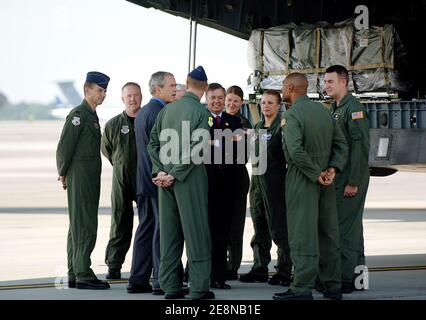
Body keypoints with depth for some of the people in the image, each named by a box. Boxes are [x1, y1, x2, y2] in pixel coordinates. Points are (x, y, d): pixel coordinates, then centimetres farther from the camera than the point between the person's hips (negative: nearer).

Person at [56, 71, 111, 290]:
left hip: (91, 179, 10)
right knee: (84, 226, -10)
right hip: (80, 179, -10)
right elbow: (64, 146, -15)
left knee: (78, 226, 11)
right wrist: (63, 174, -8)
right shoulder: (78, 114, -12)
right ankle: (83, 275, -11)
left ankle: (75, 275, 16)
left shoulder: (92, 115, 18)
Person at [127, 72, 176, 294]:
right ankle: (161, 281, -5)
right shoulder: (159, 113, -15)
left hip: (143, 181, 10)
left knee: (146, 229, 11)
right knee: (162, 229, -6)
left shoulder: (142, 113, 17)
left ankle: (138, 280, 12)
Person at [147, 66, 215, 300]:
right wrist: (175, 174, -12)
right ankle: (199, 287, -2)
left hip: (166, 178, 5)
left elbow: (153, 142, 6)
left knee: (169, 231, 9)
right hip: (191, 178, -5)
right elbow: (196, 149, -17)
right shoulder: (200, 112, -10)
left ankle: (170, 285, 11)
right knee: (195, 231, -2)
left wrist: (160, 171, 2)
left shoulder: (167, 109, 7)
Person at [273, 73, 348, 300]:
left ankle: (302, 288, -7)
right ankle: (332, 286, 16)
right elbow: (341, 143, 10)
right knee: (327, 232, 11)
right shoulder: (323, 110, 9)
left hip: (301, 179, -7)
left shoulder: (292, 114, -13)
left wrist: (315, 174, -17)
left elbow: (296, 150, -26)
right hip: (325, 183, 7)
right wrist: (332, 169, 0)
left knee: (302, 233, -5)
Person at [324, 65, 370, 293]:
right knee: (352, 227, 13)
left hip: (351, 179, -10)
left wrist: (353, 182, -21)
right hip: (338, 179, 10)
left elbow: (361, 146, -18)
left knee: (345, 228, -10)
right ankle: (356, 277, 18)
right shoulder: (334, 109, 17)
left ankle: (345, 278, -8)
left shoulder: (354, 108, -12)